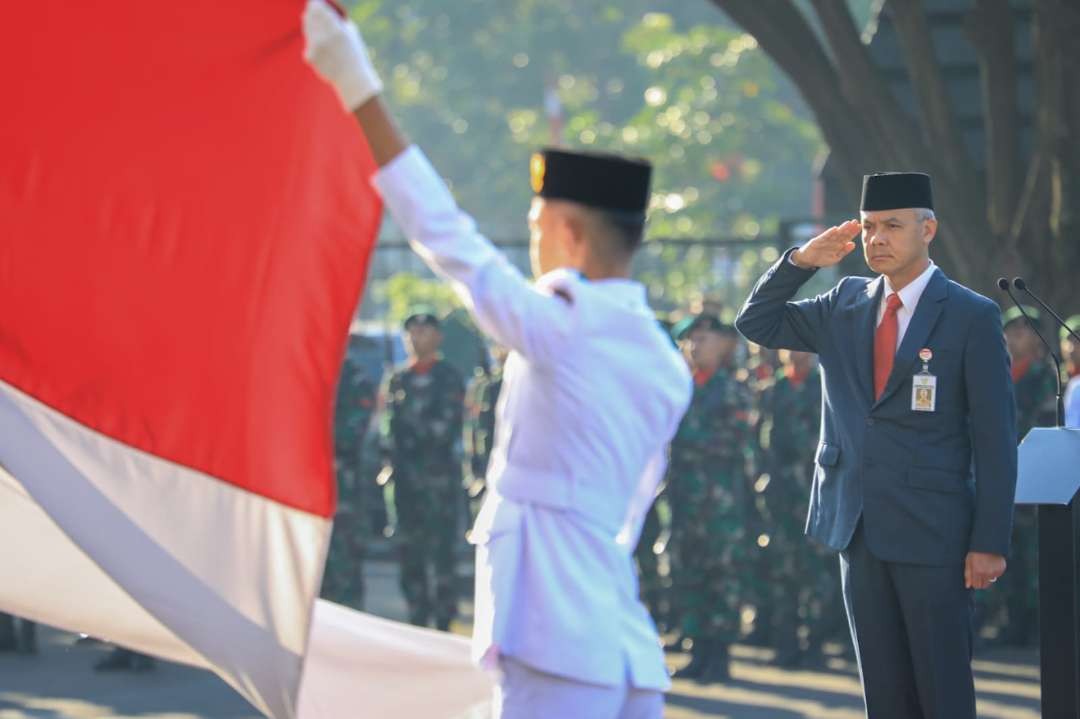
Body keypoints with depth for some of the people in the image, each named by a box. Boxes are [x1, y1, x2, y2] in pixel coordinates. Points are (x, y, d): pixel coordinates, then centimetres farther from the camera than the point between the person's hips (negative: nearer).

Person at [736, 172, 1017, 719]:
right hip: (858, 527, 5)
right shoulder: (846, 306, 10)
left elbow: (995, 438, -7)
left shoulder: (972, 317, -5)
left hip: (931, 530, -5)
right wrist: (801, 261, -2)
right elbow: (756, 325, 14)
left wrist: (990, 542, -12)